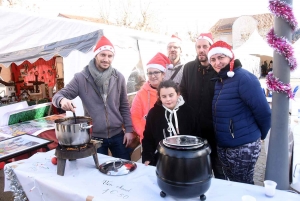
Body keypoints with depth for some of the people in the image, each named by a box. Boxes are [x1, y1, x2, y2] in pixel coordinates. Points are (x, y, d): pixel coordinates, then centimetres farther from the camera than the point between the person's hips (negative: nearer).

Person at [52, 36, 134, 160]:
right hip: (94, 137, -2)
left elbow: (124, 106, 4)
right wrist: (62, 100, -31)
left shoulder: (118, 77, -1)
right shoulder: (81, 78, -8)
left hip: (117, 134, 2)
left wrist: (128, 129, 0)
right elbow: (58, 96, -7)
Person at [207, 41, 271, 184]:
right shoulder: (219, 80, 7)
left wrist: (260, 135, -2)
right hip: (222, 146, 7)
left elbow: (263, 112, -16)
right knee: (232, 185, 22)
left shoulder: (244, 78, -17)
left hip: (244, 147, -7)